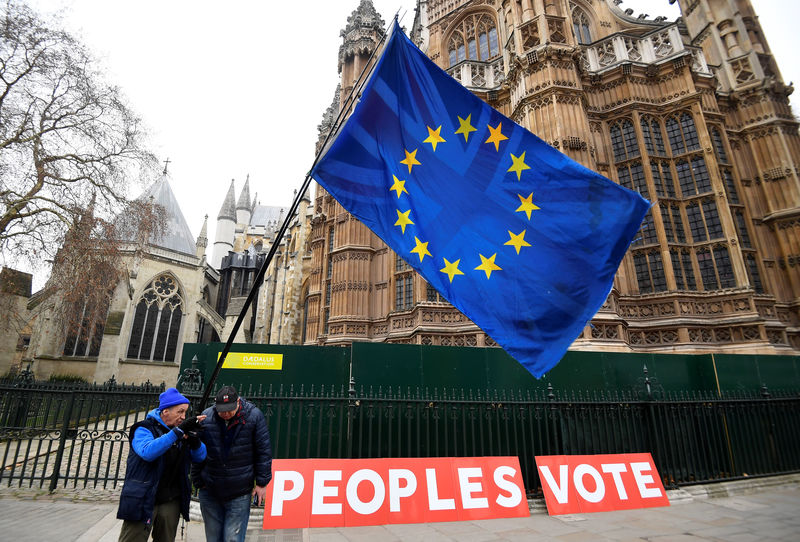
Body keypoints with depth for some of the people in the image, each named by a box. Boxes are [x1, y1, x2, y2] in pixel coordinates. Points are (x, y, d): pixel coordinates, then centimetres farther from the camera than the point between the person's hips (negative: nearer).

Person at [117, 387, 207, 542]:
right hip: (143, 500, -5)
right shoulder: (144, 429, -9)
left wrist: (195, 441, -19)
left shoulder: (181, 430, 7)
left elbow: (200, 456, 3)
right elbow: (148, 452, -30)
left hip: (171, 501, 5)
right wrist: (178, 431, -36)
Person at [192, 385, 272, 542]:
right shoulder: (205, 418, -7)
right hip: (210, 492, 3)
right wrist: (198, 482, 6)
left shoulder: (254, 416, -12)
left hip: (240, 494, -3)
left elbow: (263, 452, -6)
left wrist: (261, 483, -6)